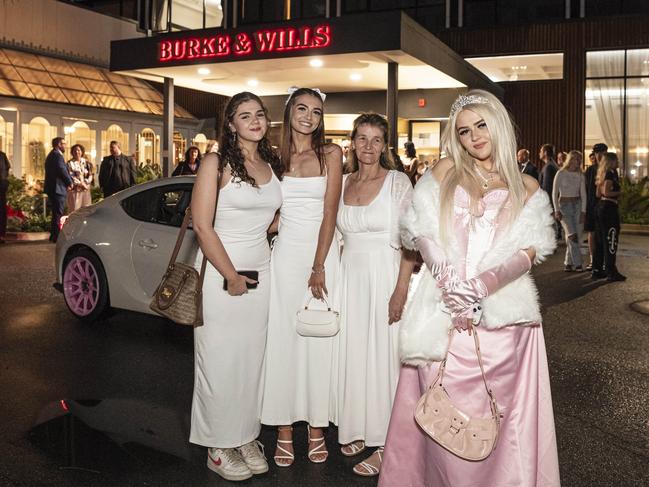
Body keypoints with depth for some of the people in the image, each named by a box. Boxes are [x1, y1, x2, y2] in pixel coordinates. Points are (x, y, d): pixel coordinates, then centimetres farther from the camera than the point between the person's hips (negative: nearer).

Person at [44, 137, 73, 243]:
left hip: (51, 188, 10)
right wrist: (70, 183, -7)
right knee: (58, 213, -6)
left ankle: (53, 235, 23)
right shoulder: (57, 155, -14)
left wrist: (67, 182, 9)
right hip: (57, 188, -10)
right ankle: (57, 236, -4)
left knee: (56, 213, 17)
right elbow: (62, 171, -21)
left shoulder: (51, 155, 20)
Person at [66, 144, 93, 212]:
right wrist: (80, 184, -13)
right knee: (74, 210, -5)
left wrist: (85, 183, -9)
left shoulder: (86, 163, 12)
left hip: (86, 190, 4)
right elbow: (70, 176, -7)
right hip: (75, 190, -4)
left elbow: (90, 175, 7)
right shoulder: (70, 163, 0)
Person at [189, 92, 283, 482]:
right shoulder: (217, 163, -7)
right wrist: (232, 276, -12)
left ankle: (246, 437, 25)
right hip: (220, 272, -5)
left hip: (261, 272, 5)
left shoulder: (272, 165, 10)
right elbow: (202, 226, -12)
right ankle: (220, 447, 17)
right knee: (220, 361, 3)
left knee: (252, 359, 11)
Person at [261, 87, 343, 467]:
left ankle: (317, 428, 15)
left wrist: (318, 267, -12)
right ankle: (285, 431, 14)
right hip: (285, 254, 2)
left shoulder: (332, 154, 1)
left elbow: (330, 213, -6)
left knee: (319, 341, 2)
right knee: (283, 339, 4)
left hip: (322, 253, -2)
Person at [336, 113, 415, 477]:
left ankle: (384, 443, 12)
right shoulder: (343, 184, 9)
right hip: (350, 276, 5)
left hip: (385, 276, -5)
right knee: (353, 354, 10)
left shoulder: (398, 182, -5)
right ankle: (358, 430, 26)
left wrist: (401, 290, -17)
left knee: (382, 355, 0)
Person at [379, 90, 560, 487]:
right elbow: (421, 232, 4)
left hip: (502, 312, 0)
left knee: (497, 415, 2)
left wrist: (485, 283, -18)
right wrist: (446, 278, -12)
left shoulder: (527, 188, 10)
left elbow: (529, 251, -1)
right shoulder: (446, 172, 10)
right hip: (444, 310, 0)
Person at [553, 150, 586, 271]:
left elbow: (583, 194, 6)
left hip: (577, 206, 4)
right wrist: (556, 210, -9)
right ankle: (577, 263, -15)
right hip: (564, 206, -4)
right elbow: (554, 193, -3)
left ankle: (569, 263, 13)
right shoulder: (561, 174, -3)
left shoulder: (580, 175, 7)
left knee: (576, 236, 1)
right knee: (572, 235, -17)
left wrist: (583, 211, -2)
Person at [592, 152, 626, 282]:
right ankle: (611, 272, -3)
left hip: (600, 206, 9)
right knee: (610, 241, -6)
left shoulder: (602, 175, 15)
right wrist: (619, 192, -7)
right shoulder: (610, 174, -12)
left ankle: (597, 270, 17)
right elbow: (606, 192, -21)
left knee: (600, 241, 12)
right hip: (609, 207, -9)